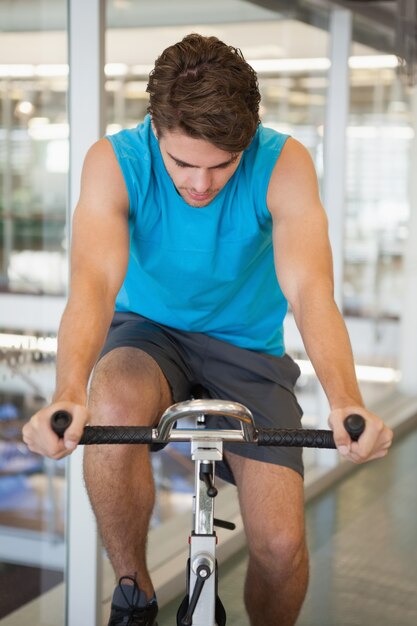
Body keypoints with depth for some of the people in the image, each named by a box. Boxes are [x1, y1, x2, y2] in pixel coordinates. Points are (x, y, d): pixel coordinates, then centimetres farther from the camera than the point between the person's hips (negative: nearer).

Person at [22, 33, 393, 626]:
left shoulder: (284, 164, -20)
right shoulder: (115, 161, -19)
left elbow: (310, 289, -31)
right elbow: (94, 281, -33)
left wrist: (346, 402, -49)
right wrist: (69, 395, -52)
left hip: (247, 348, 0)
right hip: (150, 331, 0)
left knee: (282, 546, -15)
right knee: (112, 407, -36)